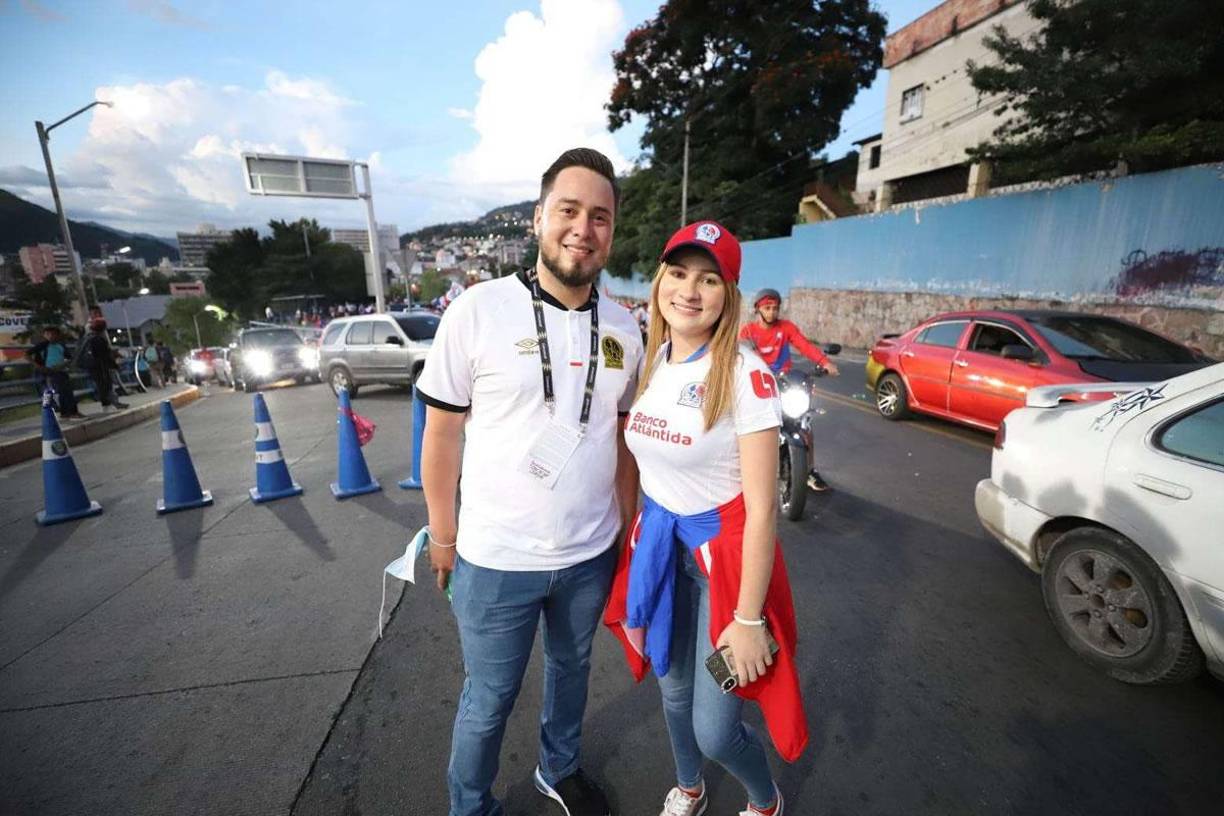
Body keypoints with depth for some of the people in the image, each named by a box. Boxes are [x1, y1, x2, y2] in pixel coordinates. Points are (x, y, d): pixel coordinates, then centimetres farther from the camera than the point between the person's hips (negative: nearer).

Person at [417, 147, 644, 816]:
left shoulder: (623, 330, -1)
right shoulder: (477, 311, -14)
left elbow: (623, 438, 7)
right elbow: (441, 433, -7)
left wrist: (628, 527, 9)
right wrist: (442, 537, -2)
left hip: (591, 555, 4)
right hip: (496, 560, -4)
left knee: (572, 668, 26)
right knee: (489, 700, 17)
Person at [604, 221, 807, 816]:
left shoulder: (745, 375, -20)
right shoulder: (649, 363, -1)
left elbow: (761, 509, -19)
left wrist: (749, 618, -16)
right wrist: (637, 546, 12)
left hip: (725, 550, -5)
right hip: (657, 544, 6)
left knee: (714, 728, 5)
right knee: (673, 691, 24)